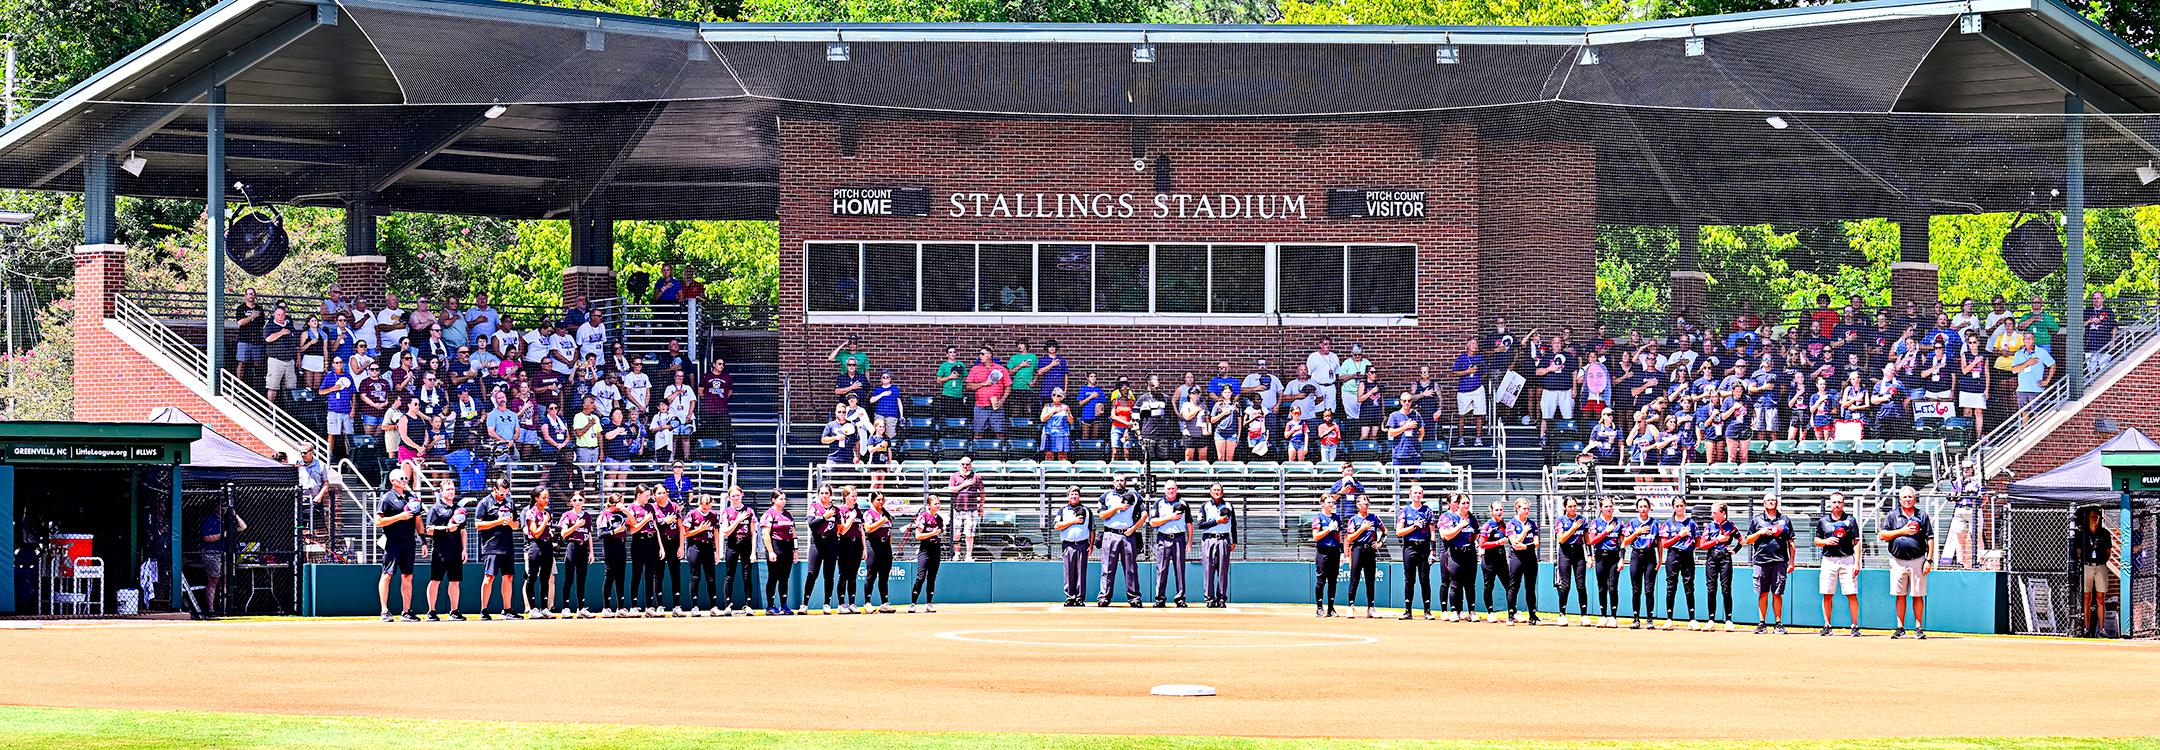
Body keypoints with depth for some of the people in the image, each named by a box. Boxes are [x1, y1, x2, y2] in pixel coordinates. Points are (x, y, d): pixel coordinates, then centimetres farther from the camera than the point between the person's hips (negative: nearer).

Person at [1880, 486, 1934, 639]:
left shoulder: (1923, 516, 8)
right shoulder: (1892, 516, 8)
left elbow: (1930, 539, 6)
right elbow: (1882, 535, 1)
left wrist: (1929, 560, -3)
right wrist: (1902, 531, -10)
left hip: (1918, 561, -1)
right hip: (1898, 561, 1)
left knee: (1918, 596, 0)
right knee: (1900, 596, 3)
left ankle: (1919, 629, 4)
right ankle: (1900, 629, 7)